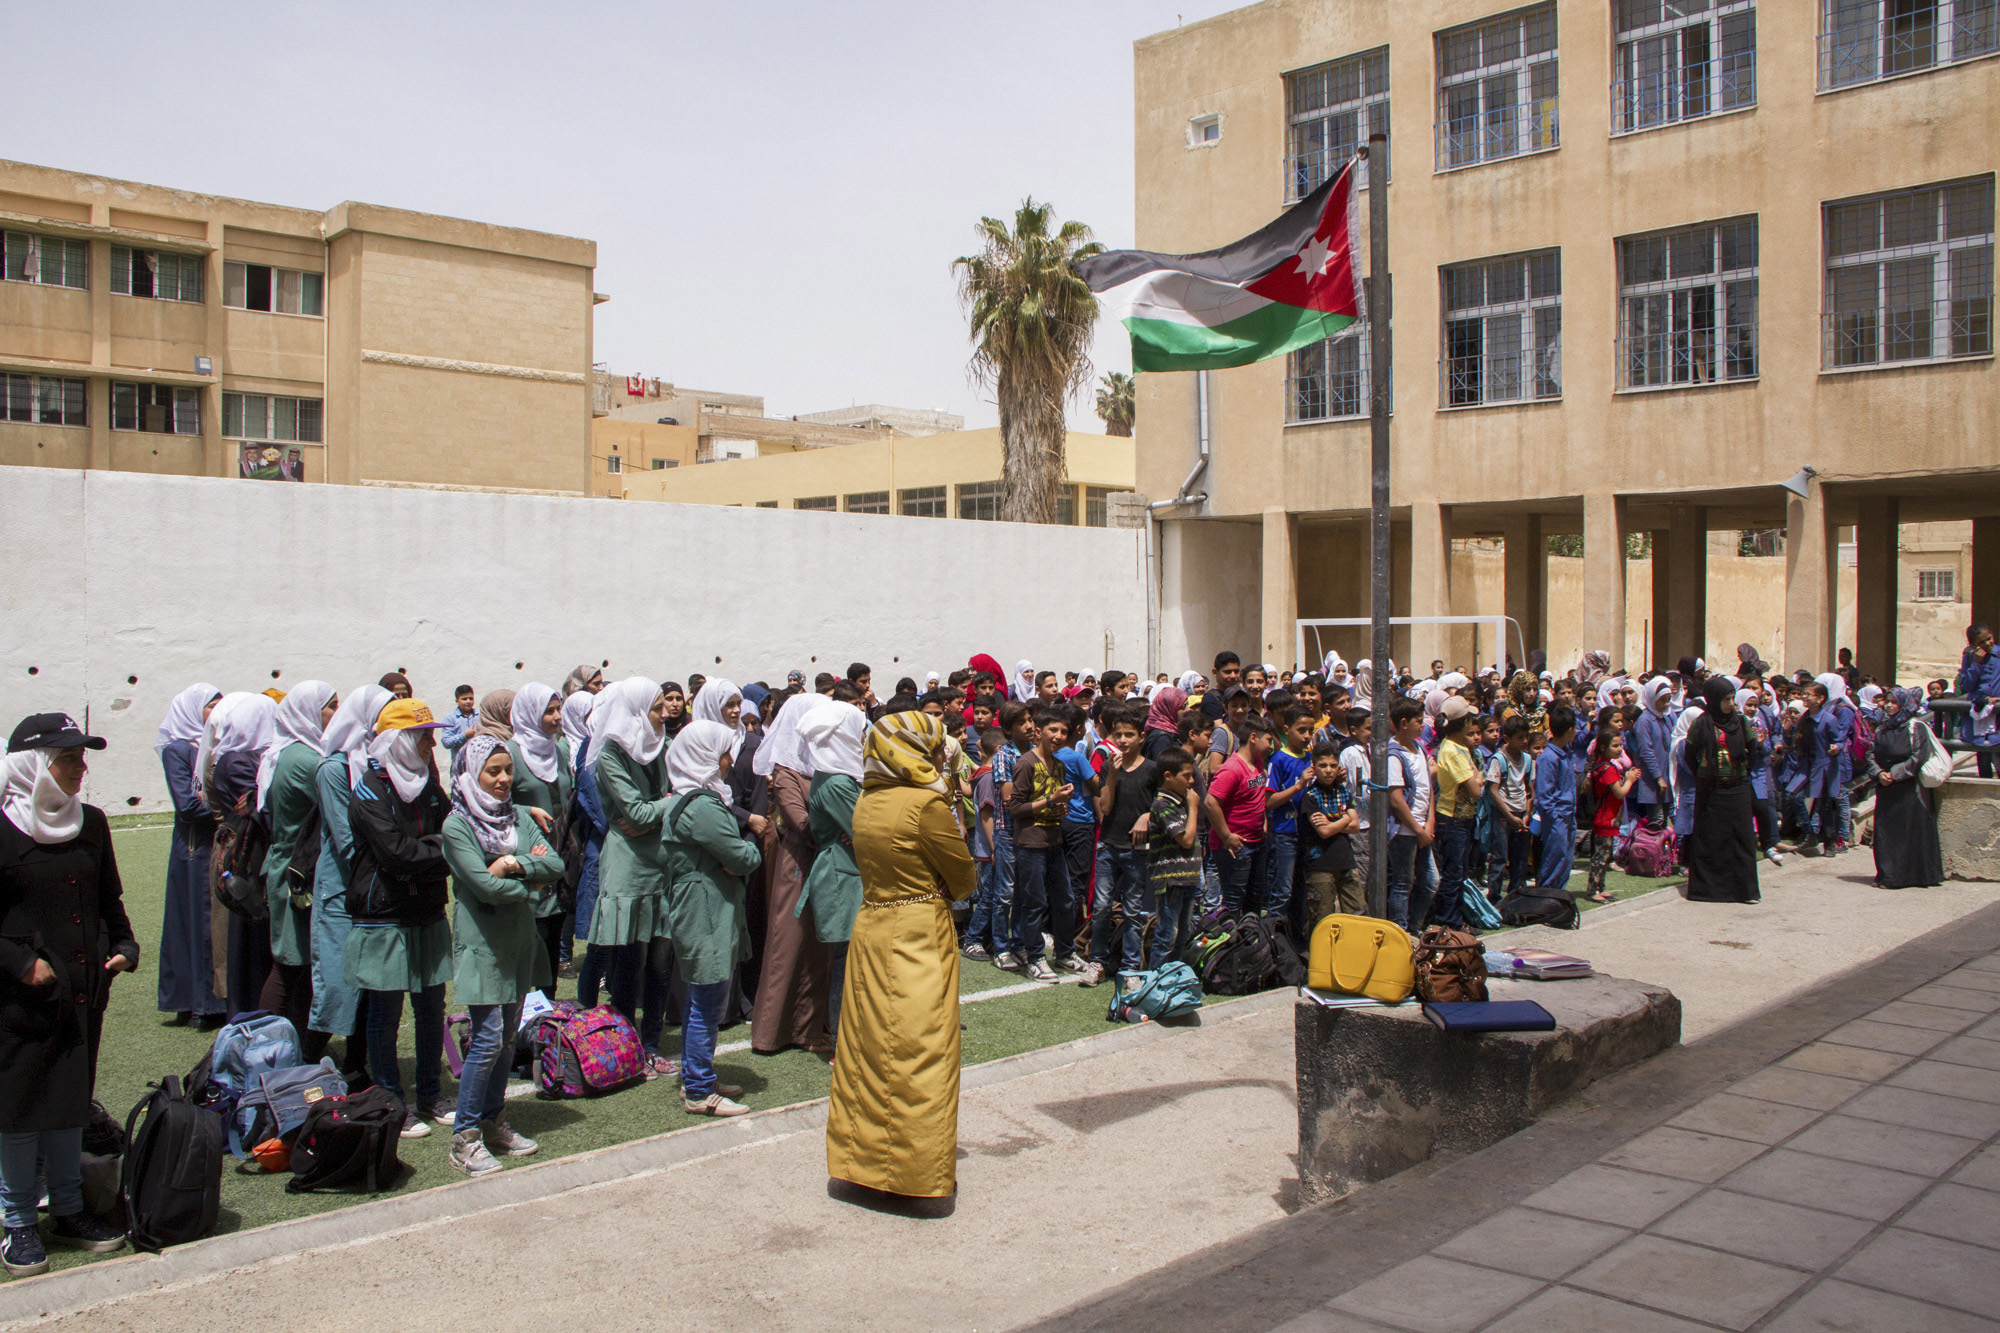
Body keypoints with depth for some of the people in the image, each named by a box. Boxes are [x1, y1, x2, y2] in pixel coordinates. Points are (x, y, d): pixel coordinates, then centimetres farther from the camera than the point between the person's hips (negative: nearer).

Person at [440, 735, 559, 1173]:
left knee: (507, 1037, 12)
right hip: (480, 942, -6)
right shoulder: (457, 826, -10)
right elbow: (486, 886, -18)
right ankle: (465, 1137, 2)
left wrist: (517, 865, -16)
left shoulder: (519, 817, 8)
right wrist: (531, 886, -7)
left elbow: (556, 864, -1)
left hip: (519, 940, 6)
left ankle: (493, 1121, 24)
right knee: (488, 1039, -9)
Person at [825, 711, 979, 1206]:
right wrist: (949, 891, 12)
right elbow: (964, 880, -7)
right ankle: (918, 1169, 10)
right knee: (920, 1054, 2)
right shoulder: (926, 803, -16)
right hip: (919, 938, -7)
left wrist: (932, 890, 6)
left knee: (868, 1046, 15)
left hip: (869, 929, 7)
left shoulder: (865, 804, 6)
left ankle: (860, 1154, 26)